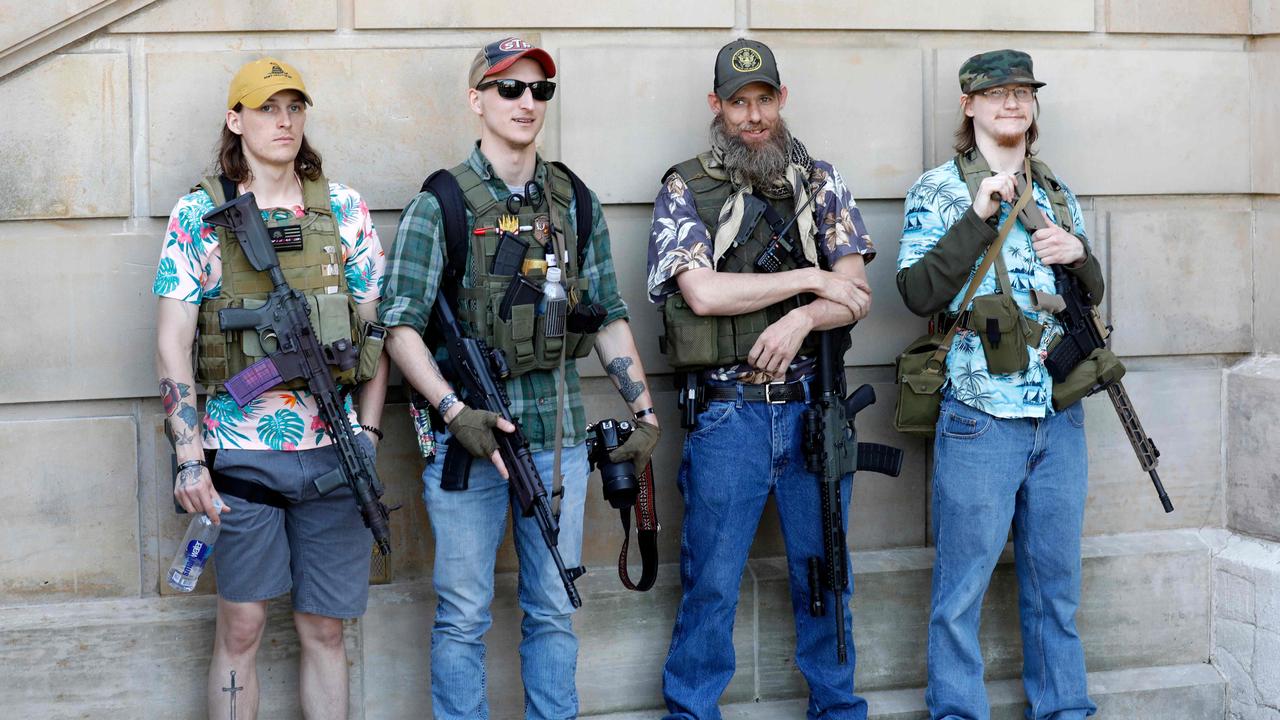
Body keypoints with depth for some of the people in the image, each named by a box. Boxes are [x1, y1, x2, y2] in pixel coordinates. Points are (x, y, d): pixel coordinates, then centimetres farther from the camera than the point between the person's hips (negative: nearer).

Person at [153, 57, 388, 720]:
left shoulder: (343, 209, 6)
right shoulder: (198, 214, 0)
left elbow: (373, 327, 9)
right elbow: (171, 343, -2)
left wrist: (368, 433, 0)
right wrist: (188, 457, -9)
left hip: (335, 451, 2)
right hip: (242, 455, -2)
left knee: (324, 628, 10)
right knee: (241, 628, 6)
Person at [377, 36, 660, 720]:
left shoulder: (578, 203, 9)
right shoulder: (439, 205, -3)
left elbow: (609, 316, 13)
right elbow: (400, 325, -7)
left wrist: (644, 410, 4)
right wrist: (455, 411, -18)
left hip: (559, 436, 4)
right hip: (468, 434, -3)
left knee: (554, 611, 12)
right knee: (464, 615, 4)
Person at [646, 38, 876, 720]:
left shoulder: (818, 181, 8)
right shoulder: (684, 190, 0)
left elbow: (856, 297, 2)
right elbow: (703, 291, -14)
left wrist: (801, 319, -18)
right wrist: (811, 280, -10)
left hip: (812, 406, 3)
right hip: (727, 413, -3)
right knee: (712, 583, 3)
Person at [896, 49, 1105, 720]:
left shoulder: (1056, 191, 14)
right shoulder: (940, 189, -1)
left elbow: (1093, 291, 18)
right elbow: (918, 292, -12)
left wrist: (1079, 254, -3)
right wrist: (979, 215, -19)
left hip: (1060, 417, 5)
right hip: (981, 416, -5)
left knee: (1056, 582, 14)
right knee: (962, 588, 1)